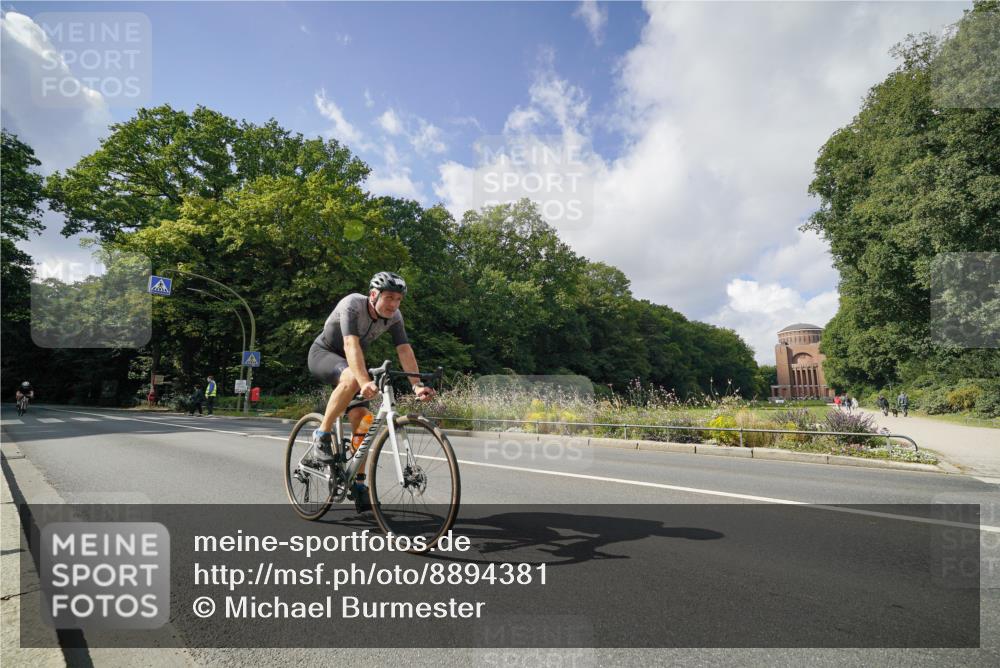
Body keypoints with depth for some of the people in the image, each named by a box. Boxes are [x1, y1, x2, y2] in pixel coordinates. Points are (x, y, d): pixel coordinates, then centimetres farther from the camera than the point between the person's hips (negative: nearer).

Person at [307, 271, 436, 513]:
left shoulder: (394, 317, -14)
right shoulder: (352, 305, -30)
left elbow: (405, 350, -19)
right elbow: (351, 344, -43)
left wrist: (417, 385, -32)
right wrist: (365, 382, -56)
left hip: (350, 361, 5)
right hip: (323, 353, -5)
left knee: (361, 418, -8)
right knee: (352, 379, -39)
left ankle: (358, 484, 3)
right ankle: (322, 435, -20)